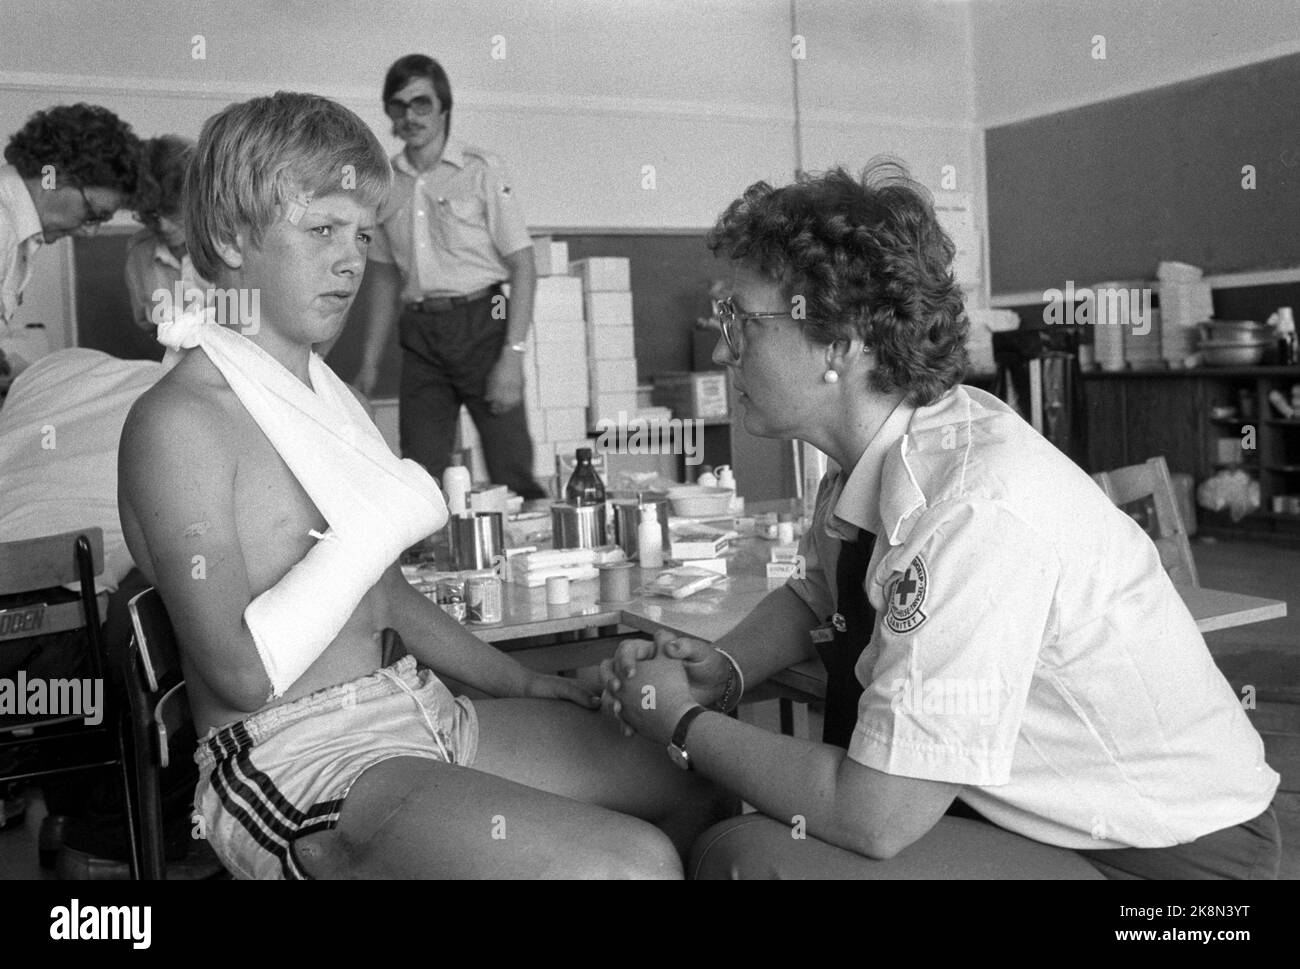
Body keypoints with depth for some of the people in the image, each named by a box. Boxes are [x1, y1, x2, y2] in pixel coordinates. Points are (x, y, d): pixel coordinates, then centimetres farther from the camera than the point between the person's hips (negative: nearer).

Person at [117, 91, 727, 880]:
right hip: (292, 754, -8)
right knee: (631, 862, -26)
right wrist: (376, 527, -16)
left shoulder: (329, 395, 15)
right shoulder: (179, 422, -13)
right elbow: (244, 672, -21)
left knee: (710, 799, 4)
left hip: (419, 712, 9)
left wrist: (522, 683, 17)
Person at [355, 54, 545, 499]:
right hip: (419, 333, 4)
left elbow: (523, 265, -6)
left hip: (481, 322, -4)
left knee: (512, 474, -5)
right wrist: (370, 361, 13)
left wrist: (513, 354, -14)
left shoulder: (482, 170, -2)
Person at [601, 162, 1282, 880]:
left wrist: (686, 725, -14)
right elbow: (808, 597, 15)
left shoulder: (978, 516, -30)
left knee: (745, 855, -21)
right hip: (1039, 809, 8)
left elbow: (875, 818, -27)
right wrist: (721, 668, -4)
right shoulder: (879, 451, -4)